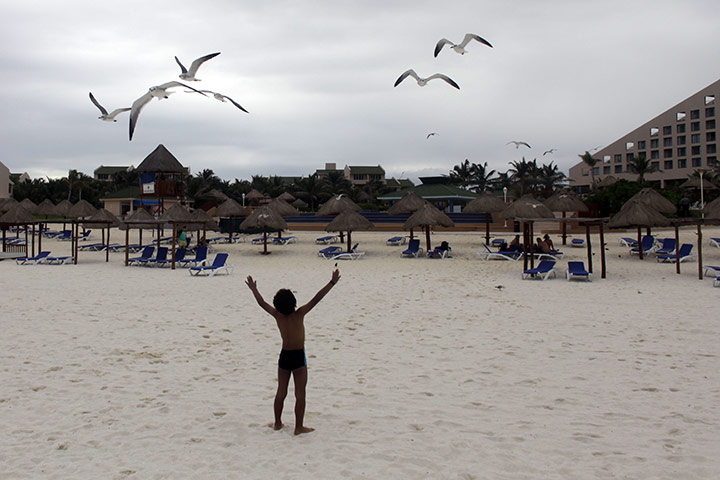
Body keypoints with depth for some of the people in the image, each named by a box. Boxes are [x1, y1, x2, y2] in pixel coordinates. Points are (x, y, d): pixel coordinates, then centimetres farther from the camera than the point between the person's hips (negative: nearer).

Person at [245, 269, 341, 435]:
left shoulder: (277, 315, -6)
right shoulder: (299, 314, -16)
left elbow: (262, 303, 8)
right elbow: (316, 299, -19)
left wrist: (254, 289, 24)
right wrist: (332, 283, -19)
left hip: (284, 357, 5)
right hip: (298, 357, -4)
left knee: (281, 392, 16)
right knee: (300, 394, 1)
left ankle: (277, 423, 26)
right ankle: (299, 427, 3)